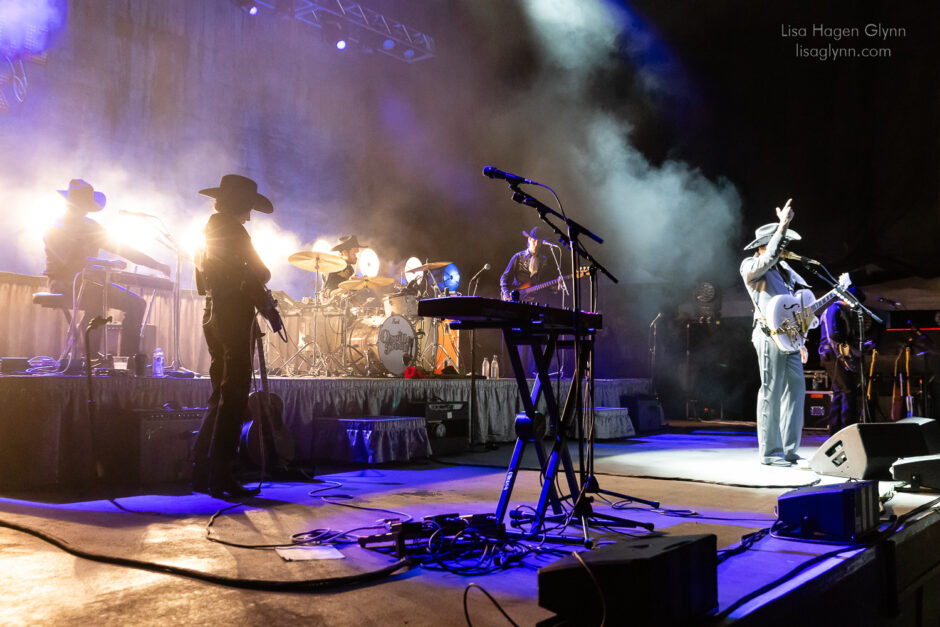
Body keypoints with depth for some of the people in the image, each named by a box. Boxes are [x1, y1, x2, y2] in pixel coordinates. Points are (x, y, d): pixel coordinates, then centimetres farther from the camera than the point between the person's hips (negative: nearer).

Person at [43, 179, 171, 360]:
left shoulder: (92, 227, 13)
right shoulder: (55, 229, -7)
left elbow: (122, 249, 10)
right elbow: (68, 260, -24)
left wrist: (157, 265, 0)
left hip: (90, 282, 6)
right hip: (63, 282, -6)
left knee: (137, 303, -13)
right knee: (97, 300, -38)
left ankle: (128, 356, -15)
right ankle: (88, 357, -33)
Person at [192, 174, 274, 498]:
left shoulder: (207, 232, 19)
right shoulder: (233, 231, -10)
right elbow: (261, 273, -14)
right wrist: (253, 277, 7)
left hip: (212, 317, 9)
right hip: (233, 318, -9)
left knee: (221, 396, 14)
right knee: (233, 399, -7)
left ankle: (202, 473, 15)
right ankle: (221, 478, -6)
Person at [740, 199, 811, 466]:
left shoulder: (783, 270, 22)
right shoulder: (751, 266, -1)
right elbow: (770, 257, -24)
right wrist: (783, 224, -23)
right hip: (770, 336, -8)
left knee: (796, 390, 8)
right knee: (771, 393, -7)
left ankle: (789, 451, 15)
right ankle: (770, 452, -1)